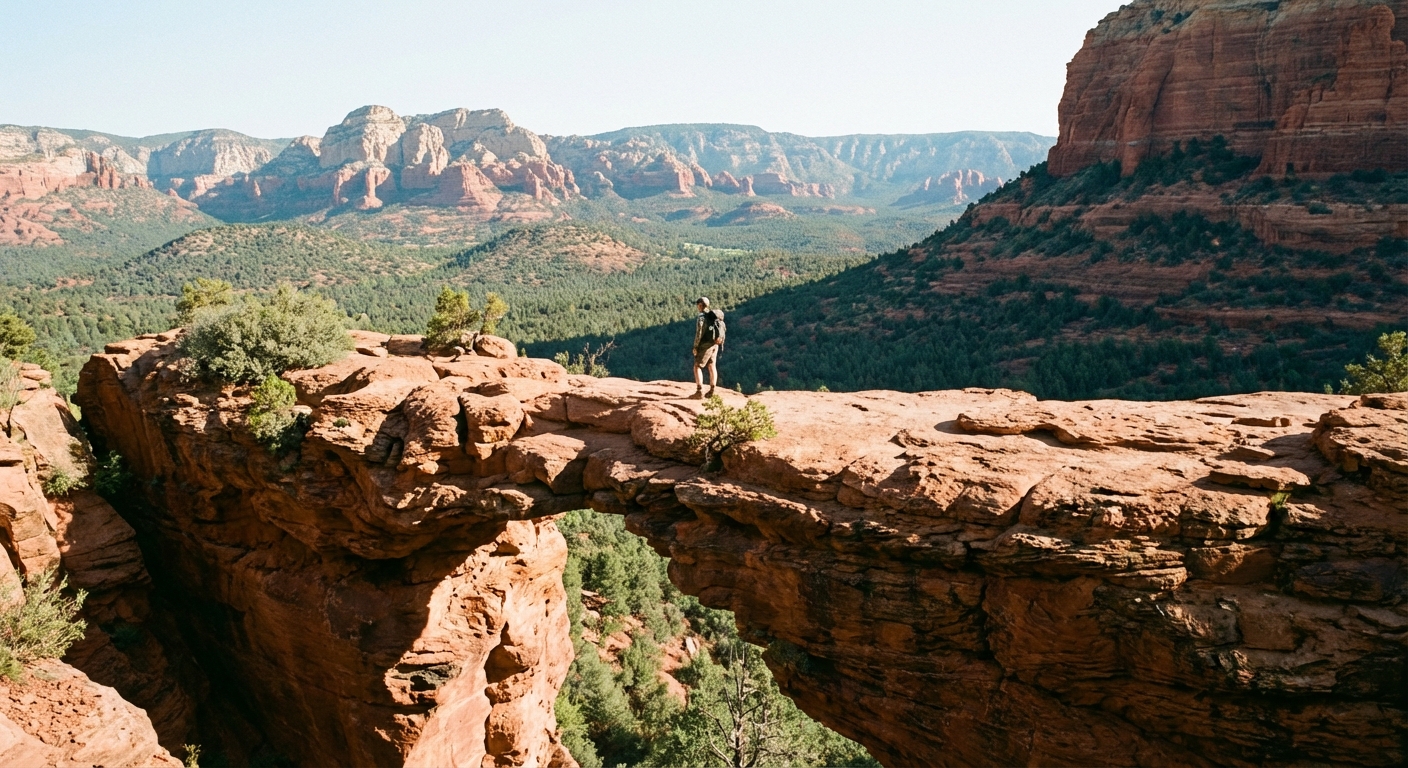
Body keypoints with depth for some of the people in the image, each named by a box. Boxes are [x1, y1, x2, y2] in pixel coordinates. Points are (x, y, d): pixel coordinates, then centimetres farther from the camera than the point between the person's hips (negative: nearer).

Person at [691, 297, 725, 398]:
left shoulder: (701, 316, -13)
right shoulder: (715, 316, 12)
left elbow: (699, 333, -19)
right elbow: (722, 330, 12)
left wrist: (695, 346, -13)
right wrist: (721, 345, 18)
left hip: (705, 345, -8)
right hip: (715, 344, 8)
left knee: (697, 367, -3)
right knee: (712, 367, 12)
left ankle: (699, 391, -11)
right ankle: (711, 391, 14)